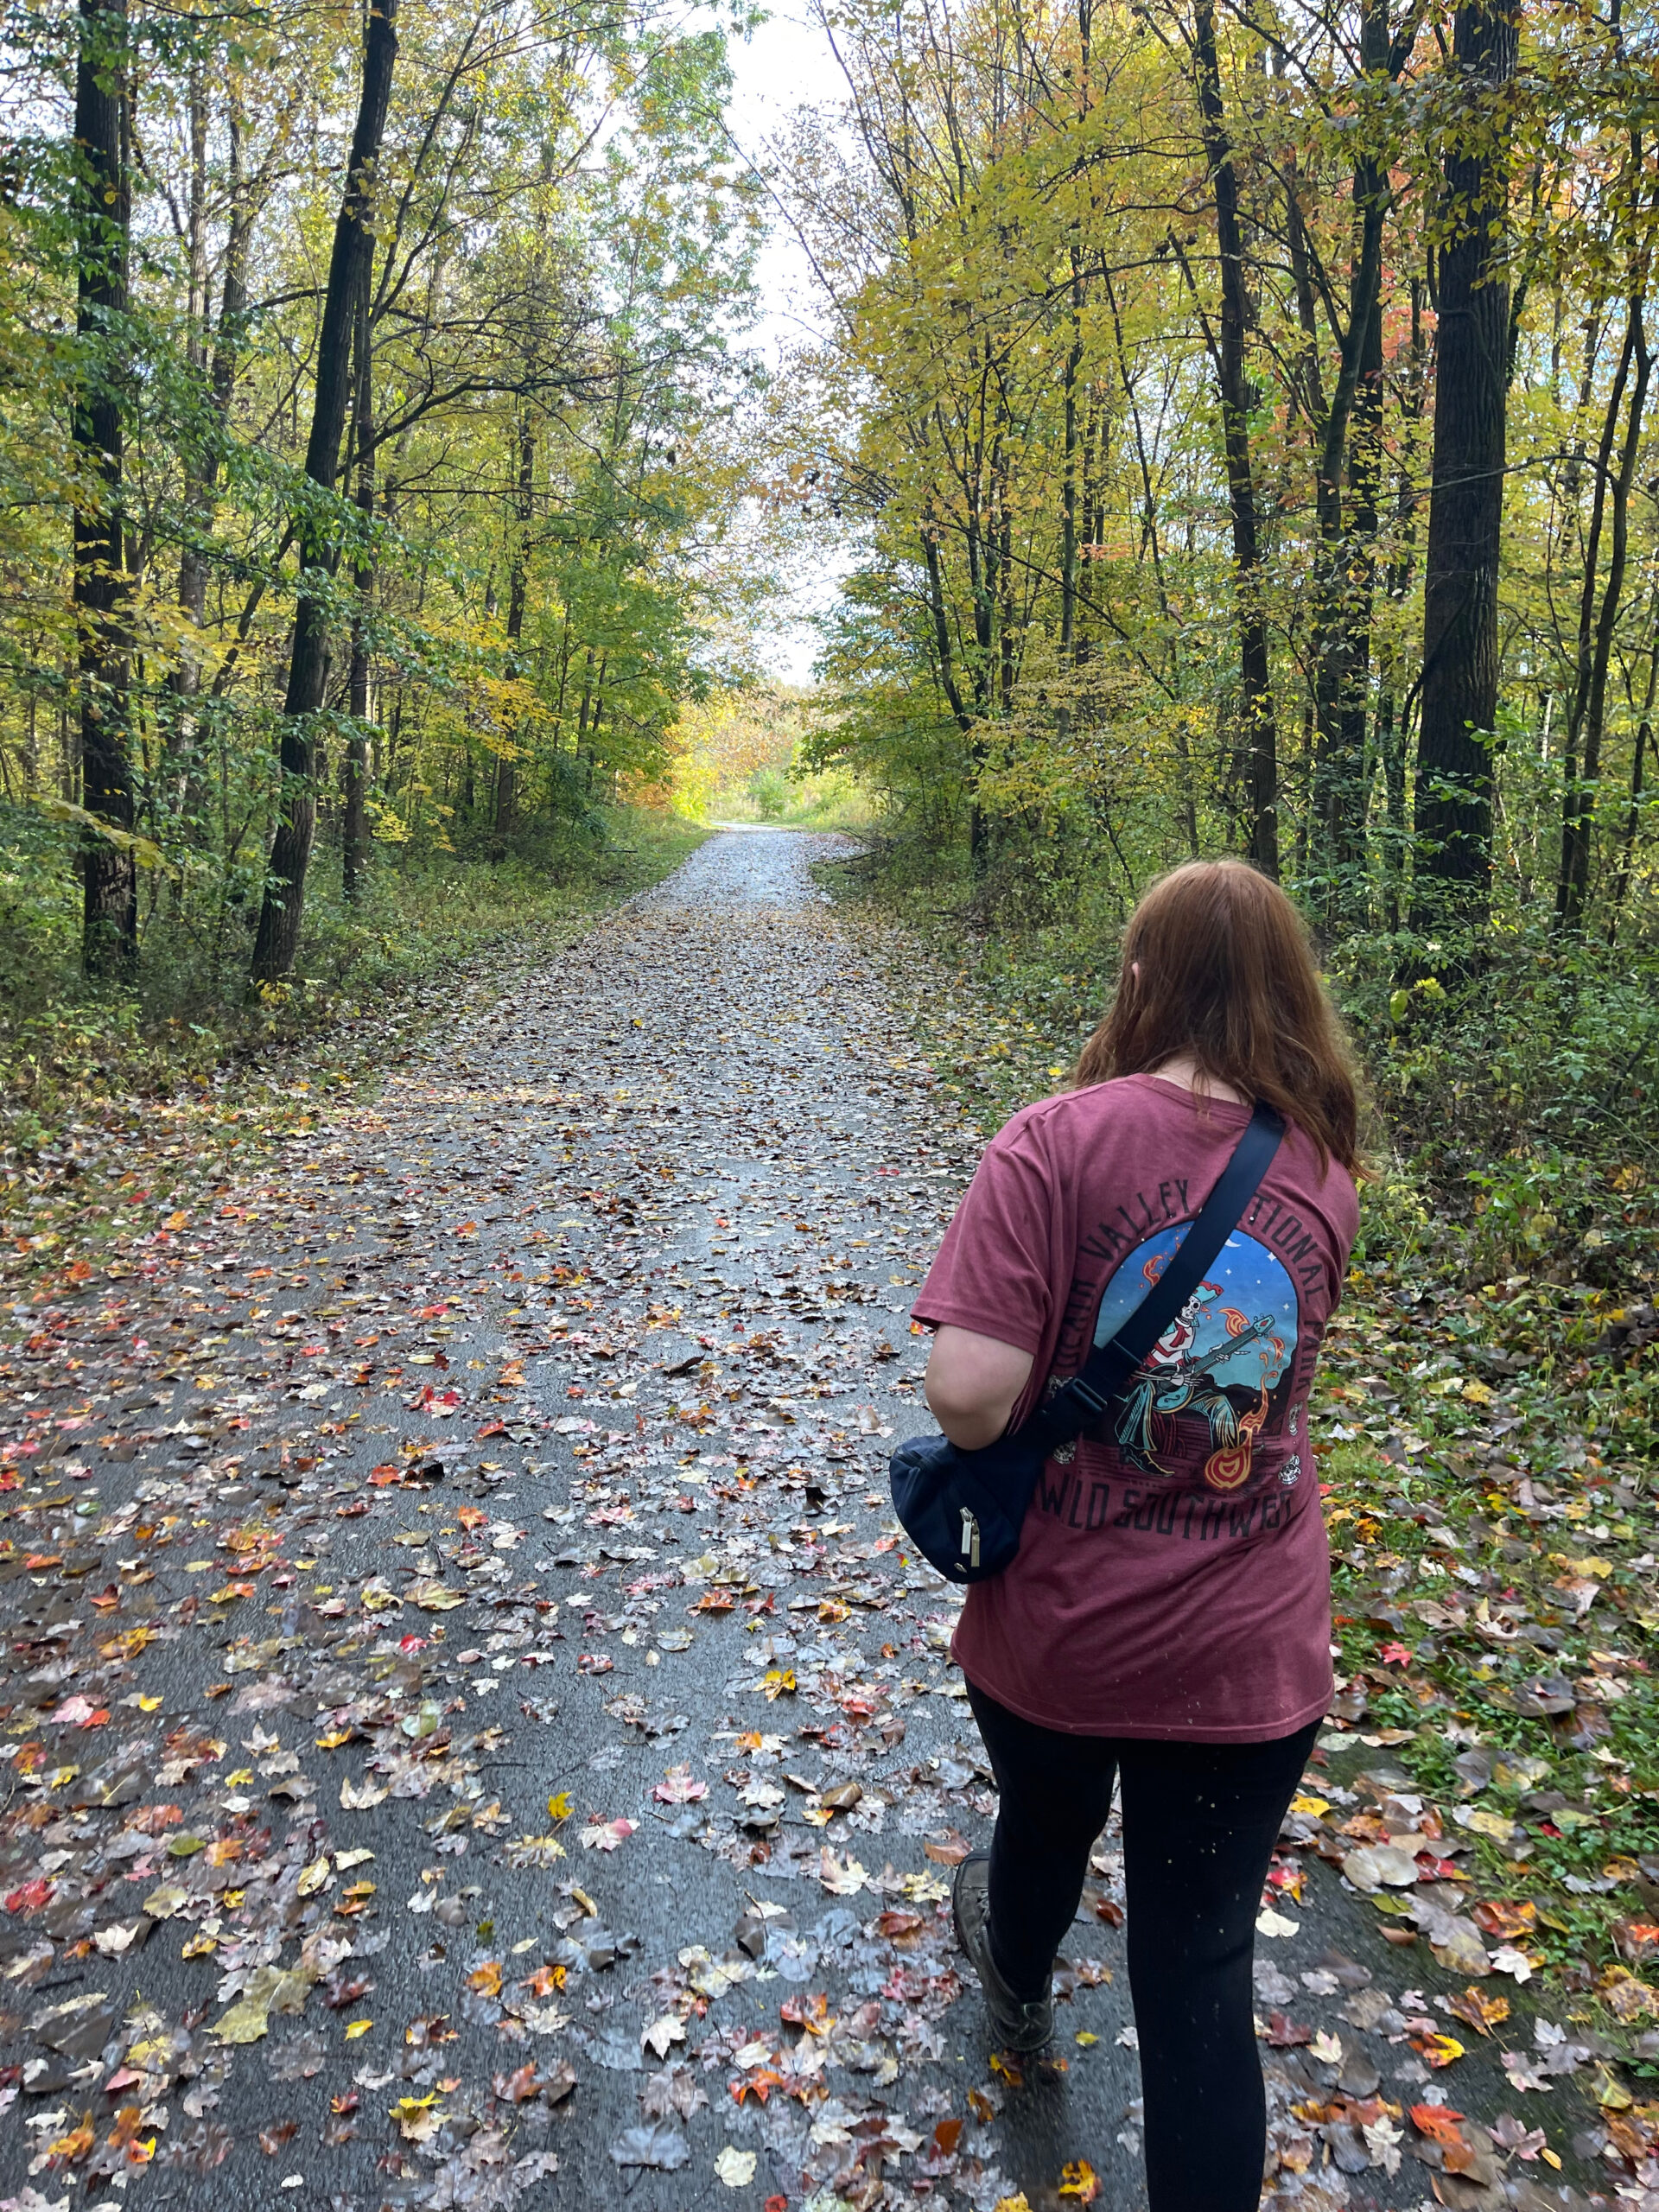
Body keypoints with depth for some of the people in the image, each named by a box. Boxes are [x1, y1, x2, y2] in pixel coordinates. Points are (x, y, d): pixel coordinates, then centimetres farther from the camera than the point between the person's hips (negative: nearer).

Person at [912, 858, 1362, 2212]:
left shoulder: (1057, 1143, -20)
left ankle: (1019, 1984, 64)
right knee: (1202, 1973, 14)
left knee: (1047, 1823, 31)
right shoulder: (1324, 1172, -5)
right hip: (1252, 1653, 1)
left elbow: (968, 1394, -27)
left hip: (1058, 1630, 0)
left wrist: (991, 1438, -7)